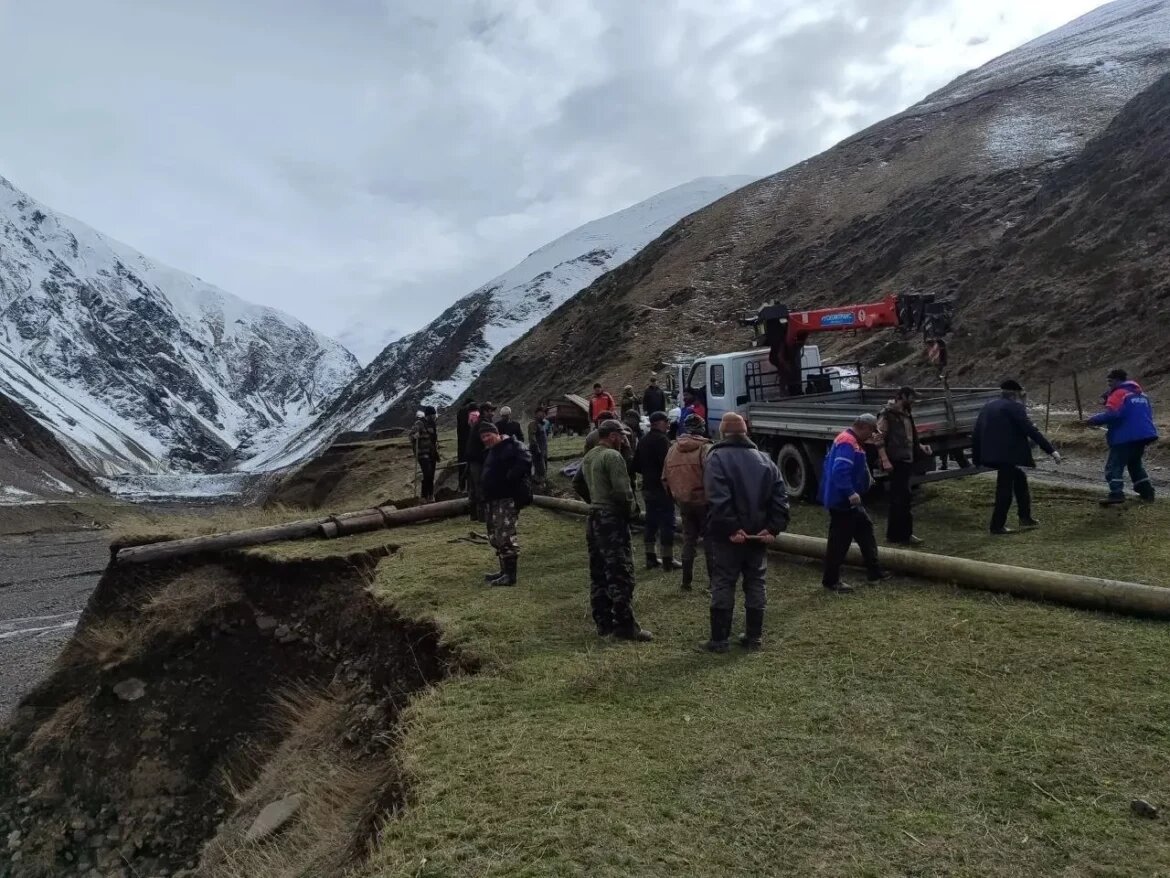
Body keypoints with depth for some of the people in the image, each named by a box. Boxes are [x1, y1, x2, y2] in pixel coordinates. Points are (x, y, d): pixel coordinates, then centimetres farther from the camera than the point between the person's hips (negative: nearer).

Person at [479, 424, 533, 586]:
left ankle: (510, 574, -6)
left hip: (508, 499, -10)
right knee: (495, 536, 15)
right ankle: (504, 571, 26)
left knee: (505, 535, -11)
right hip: (494, 499, 10)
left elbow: (525, 462, -25)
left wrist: (509, 478, -25)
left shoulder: (513, 446, -12)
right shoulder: (491, 452, 20)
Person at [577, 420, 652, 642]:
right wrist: (631, 511, -7)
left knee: (598, 573, 13)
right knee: (621, 574, -4)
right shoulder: (613, 456, -15)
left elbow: (577, 483, 26)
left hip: (594, 517, 10)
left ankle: (603, 622, 20)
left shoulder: (589, 457, 14)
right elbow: (622, 490, -23)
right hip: (612, 519, -10)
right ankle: (625, 625, -1)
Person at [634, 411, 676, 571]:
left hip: (647, 487, 8)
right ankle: (667, 560, 0)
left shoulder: (643, 440, 11)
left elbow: (636, 465, 14)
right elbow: (667, 463, -23)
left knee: (651, 522, 13)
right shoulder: (662, 440, -15)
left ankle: (650, 558, 18)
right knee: (667, 523, -2)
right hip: (662, 488, -8)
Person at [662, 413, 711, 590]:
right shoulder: (706, 448, -12)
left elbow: (665, 478, 9)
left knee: (688, 539, 13)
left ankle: (686, 581, 15)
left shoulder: (673, 449, 5)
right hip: (704, 501, -5)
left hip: (683, 502, 5)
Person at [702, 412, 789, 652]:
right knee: (756, 584, 12)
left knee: (723, 585, 2)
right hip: (758, 533, 5)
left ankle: (719, 639, 6)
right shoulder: (764, 459, 10)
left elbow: (718, 500, -22)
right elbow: (780, 498, 2)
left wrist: (731, 528, -21)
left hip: (727, 535, -5)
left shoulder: (717, 458, -8)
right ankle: (754, 637, 18)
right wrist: (773, 528, -3)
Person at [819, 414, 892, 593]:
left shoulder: (851, 441, 14)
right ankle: (831, 580, 7)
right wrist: (850, 493, -32)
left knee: (865, 528, 19)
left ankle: (874, 571, 28)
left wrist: (867, 479, 25)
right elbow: (840, 471, -32)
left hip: (847, 500, 12)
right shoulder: (848, 443, -21)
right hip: (841, 501, -12)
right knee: (840, 540, -3)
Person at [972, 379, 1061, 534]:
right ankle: (997, 526, 6)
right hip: (1006, 454, -8)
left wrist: (977, 458, 22)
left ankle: (1025, 517, 26)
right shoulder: (1014, 407, -6)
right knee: (1005, 488, 1)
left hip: (992, 454, 8)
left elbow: (976, 434, 15)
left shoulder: (988, 406, 16)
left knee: (1019, 478, 23)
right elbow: (1031, 430, -14)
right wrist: (1051, 450, -14)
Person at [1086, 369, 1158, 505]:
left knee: (1114, 465, -10)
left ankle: (1116, 493, -24)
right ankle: (1146, 491, 26)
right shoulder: (1141, 394, 17)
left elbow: (1111, 415, -23)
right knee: (1135, 463, 26)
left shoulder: (1118, 394, -10)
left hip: (1125, 437, -9)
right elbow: (1148, 413, 22)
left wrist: (1093, 420, -14)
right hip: (1143, 435, 9)